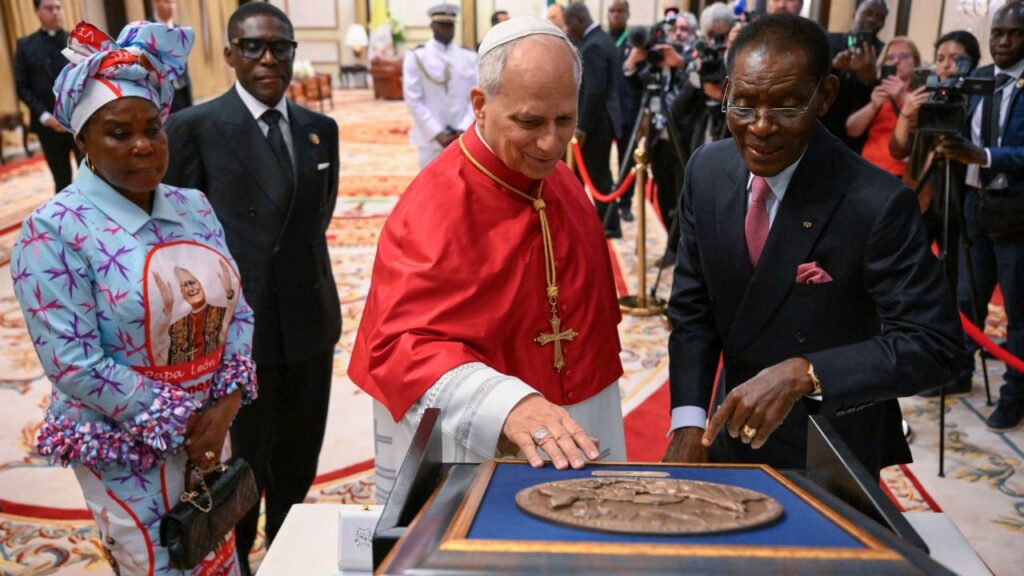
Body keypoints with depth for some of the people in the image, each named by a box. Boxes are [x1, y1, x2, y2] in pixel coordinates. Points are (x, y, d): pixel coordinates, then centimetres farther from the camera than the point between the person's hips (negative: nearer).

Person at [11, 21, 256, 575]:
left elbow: (238, 309, 2)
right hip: (127, 454, -5)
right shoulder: (53, 229, -16)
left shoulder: (193, 206, 1)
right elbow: (74, 363, -20)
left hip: (207, 434, 6)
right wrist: (178, 424, -16)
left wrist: (224, 405, -11)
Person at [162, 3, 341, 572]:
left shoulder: (320, 129, 6)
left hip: (309, 321, 5)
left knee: (299, 462, 19)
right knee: (241, 467, 11)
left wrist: (300, 264, 11)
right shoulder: (194, 127, -9)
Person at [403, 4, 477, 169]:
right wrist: (437, 134, -11)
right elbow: (414, 101, -5)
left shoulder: (470, 58, 8)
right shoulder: (416, 57, 0)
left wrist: (464, 130, -8)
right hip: (431, 139, -2)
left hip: (464, 138, 3)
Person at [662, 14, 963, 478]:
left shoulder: (877, 203, -25)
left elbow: (933, 343, -23)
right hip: (738, 423, 5)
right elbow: (692, 307, -5)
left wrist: (802, 373, -35)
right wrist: (688, 421, -15)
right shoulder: (707, 171, -10)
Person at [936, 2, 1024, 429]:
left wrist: (983, 155, -30)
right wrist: (950, 141, -14)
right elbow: (963, 132, 6)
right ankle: (957, 372, 31)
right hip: (975, 200, 5)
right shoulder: (976, 79, 8)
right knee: (966, 295, 15)